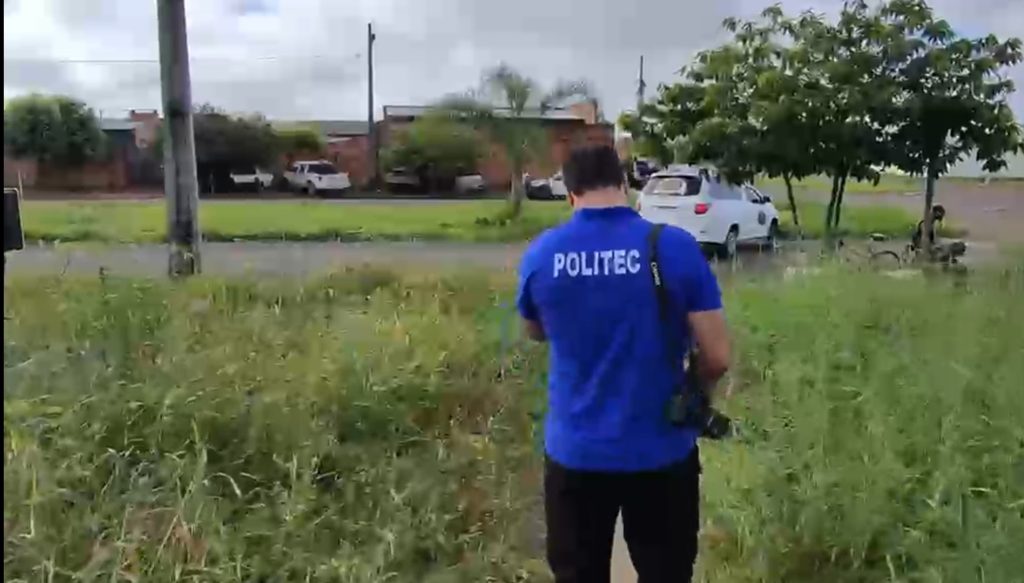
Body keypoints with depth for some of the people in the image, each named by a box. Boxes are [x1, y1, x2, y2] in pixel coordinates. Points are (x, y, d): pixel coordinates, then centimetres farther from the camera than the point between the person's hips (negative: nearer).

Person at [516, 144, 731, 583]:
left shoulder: (541, 254, -7)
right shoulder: (676, 248, -12)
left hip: (576, 454, 1)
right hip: (661, 453, -1)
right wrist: (688, 389, 10)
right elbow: (718, 357, -10)